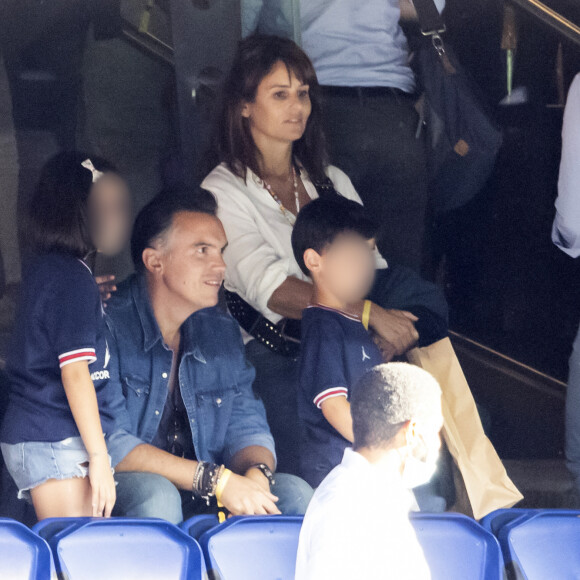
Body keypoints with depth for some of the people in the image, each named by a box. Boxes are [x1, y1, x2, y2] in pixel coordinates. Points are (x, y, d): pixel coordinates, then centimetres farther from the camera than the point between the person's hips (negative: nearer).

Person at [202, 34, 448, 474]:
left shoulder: (332, 181, 22)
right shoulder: (224, 191, 3)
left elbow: (372, 268, 12)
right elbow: (269, 288, -13)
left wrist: (385, 336, -12)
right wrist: (369, 313, -23)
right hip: (271, 352, -6)